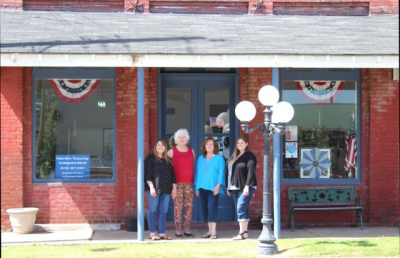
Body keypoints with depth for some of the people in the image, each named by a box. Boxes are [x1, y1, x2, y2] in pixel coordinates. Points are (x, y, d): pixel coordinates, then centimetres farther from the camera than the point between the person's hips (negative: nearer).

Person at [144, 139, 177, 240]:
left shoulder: (168, 160, 17)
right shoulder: (150, 158, 1)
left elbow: (173, 175, 18)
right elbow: (147, 174, -7)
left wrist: (174, 188, 11)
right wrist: (151, 187, -15)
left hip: (166, 190, 5)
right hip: (154, 189, -5)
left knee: (163, 211, 5)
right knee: (153, 210, -3)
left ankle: (162, 233, 9)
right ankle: (152, 233, 2)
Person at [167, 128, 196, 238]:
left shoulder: (191, 151, 16)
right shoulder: (172, 151, 6)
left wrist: (194, 180, 13)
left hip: (189, 182, 3)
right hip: (177, 183, -3)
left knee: (189, 206, 2)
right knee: (178, 206, -6)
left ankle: (187, 230, 8)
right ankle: (178, 230, -2)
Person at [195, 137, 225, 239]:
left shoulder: (219, 157, 3)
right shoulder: (200, 158, 17)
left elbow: (221, 172, -3)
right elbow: (198, 172, 18)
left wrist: (218, 185, -13)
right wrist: (196, 187, 13)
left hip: (213, 188, -5)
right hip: (202, 188, 5)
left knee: (212, 208, -14)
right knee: (205, 209, 5)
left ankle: (213, 232, -14)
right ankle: (210, 230, 11)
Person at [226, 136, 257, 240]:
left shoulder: (249, 156, -6)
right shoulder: (234, 157, 18)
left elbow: (251, 172, -15)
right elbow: (230, 172, 20)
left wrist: (247, 187, -22)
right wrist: (228, 187, 17)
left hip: (246, 187, -8)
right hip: (235, 188, 8)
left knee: (241, 209, -15)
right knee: (241, 210, 8)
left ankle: (242, 233, -14)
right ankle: (244, 232, 12)